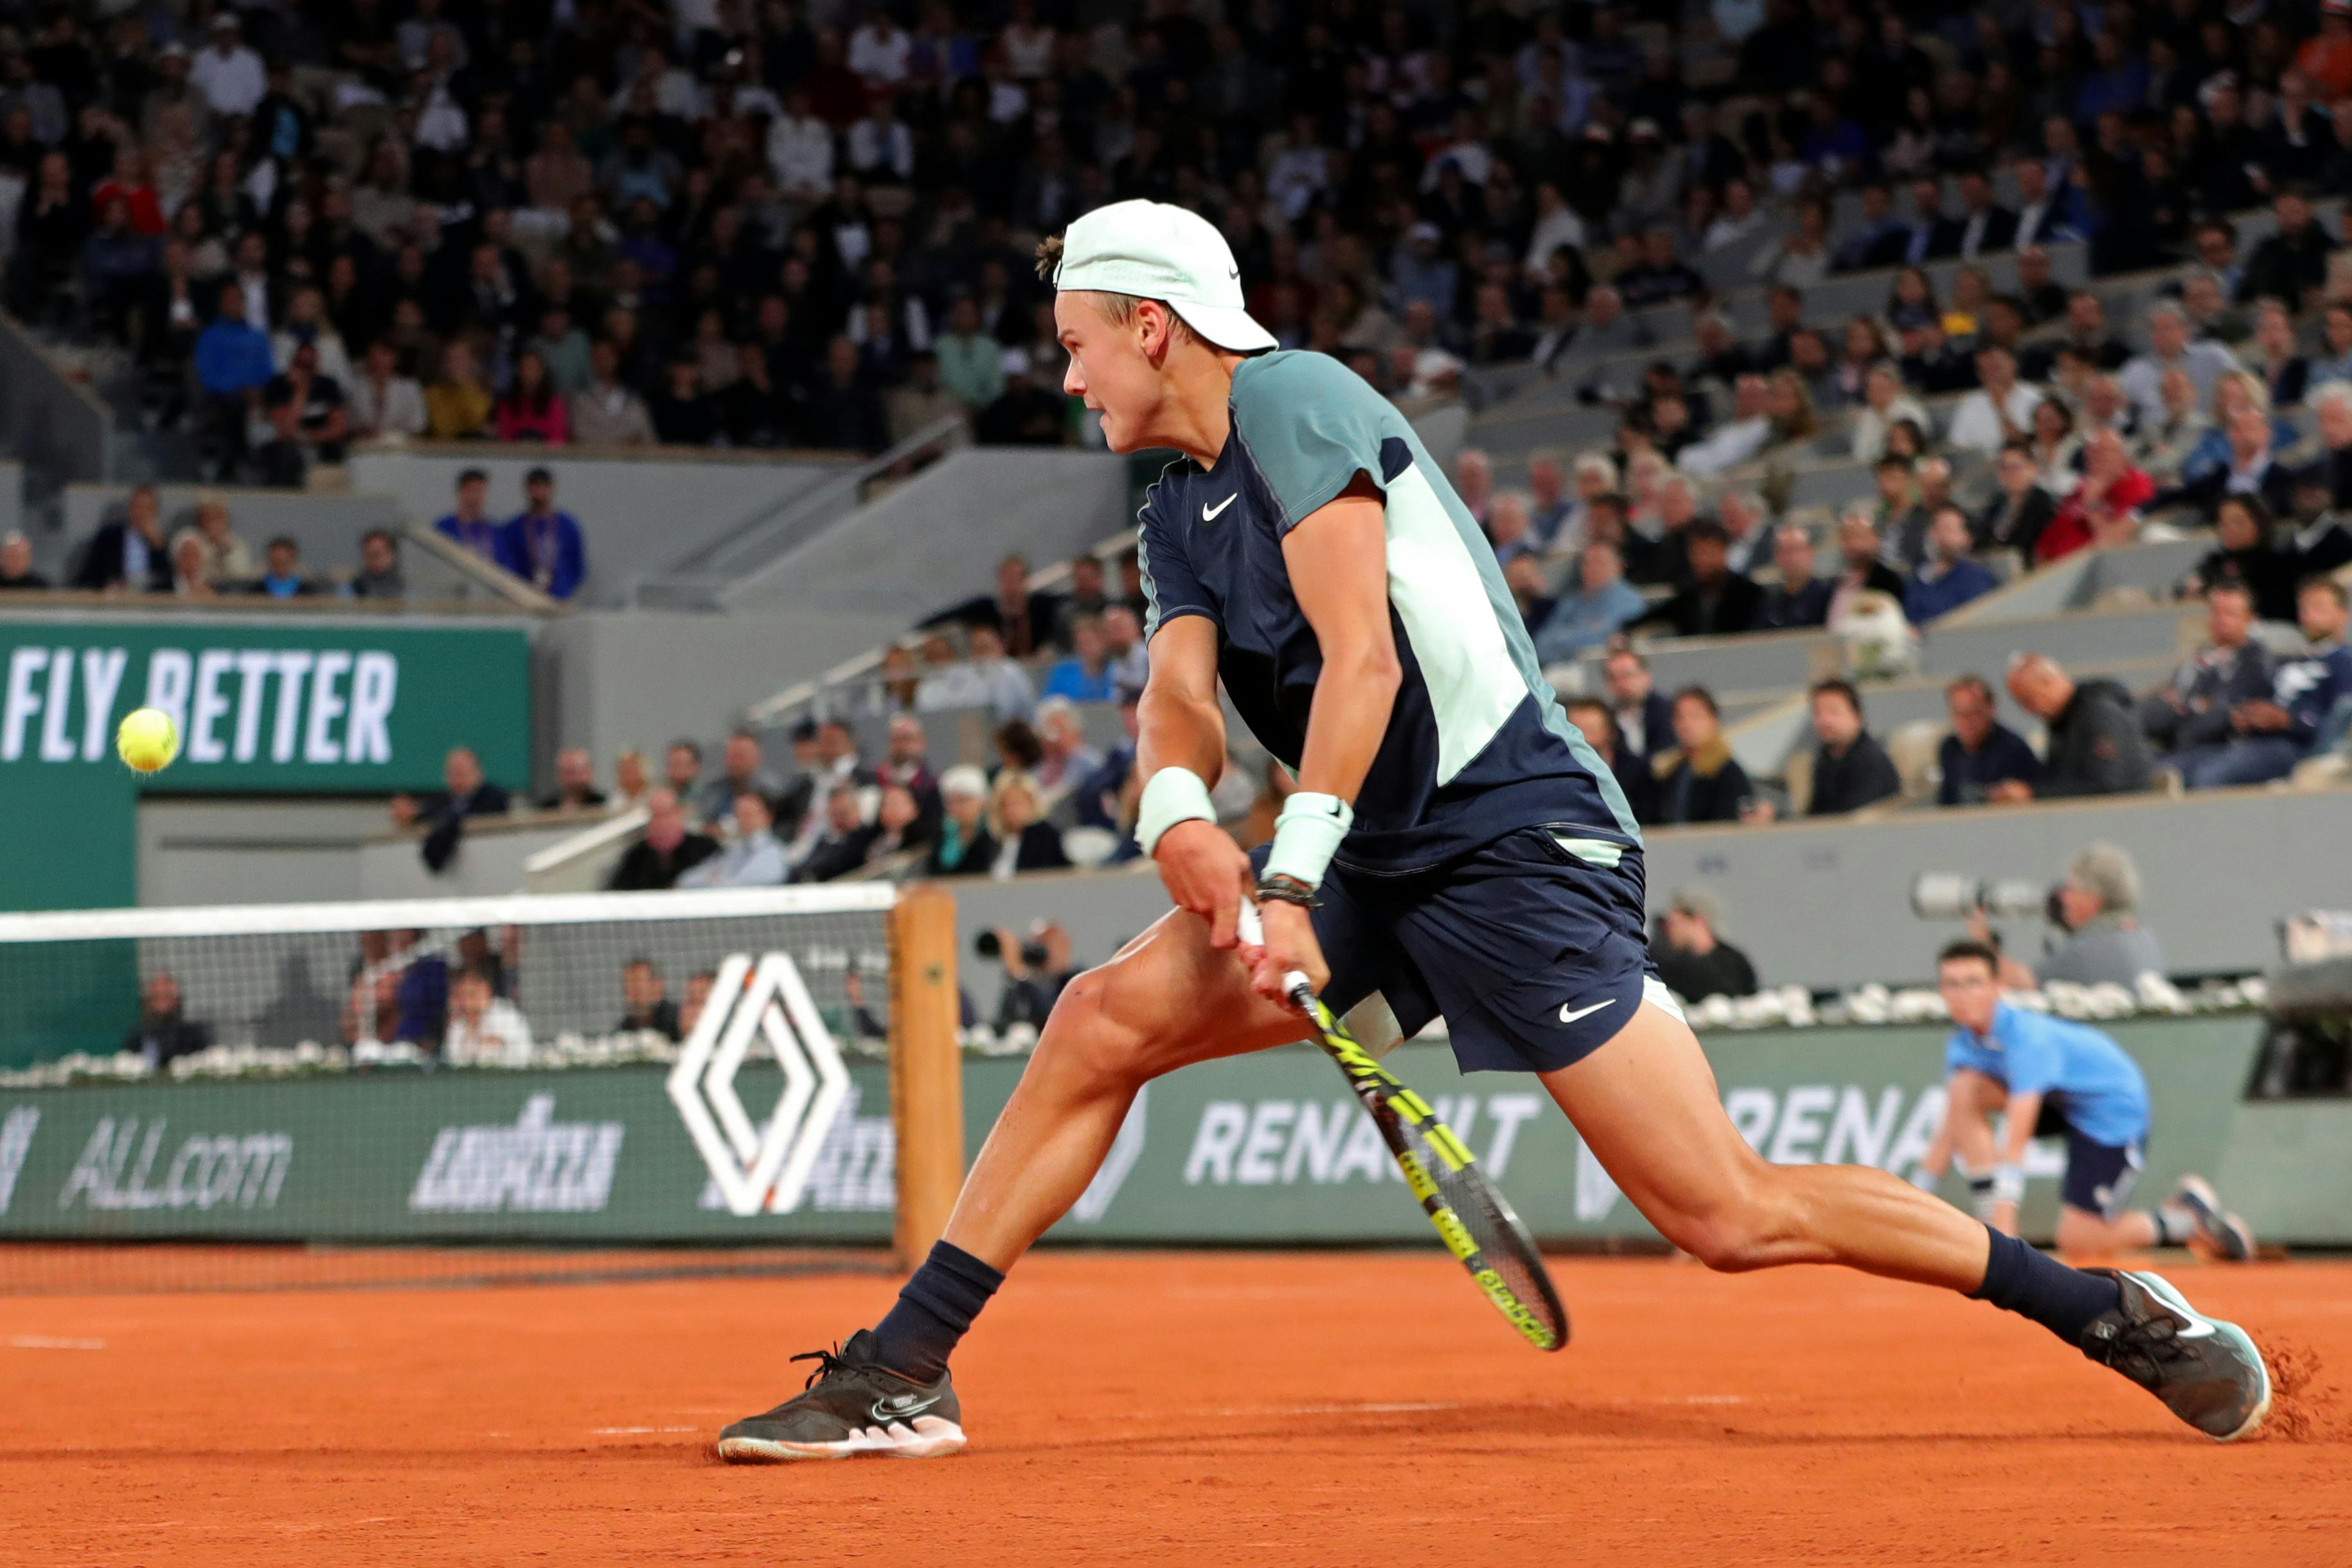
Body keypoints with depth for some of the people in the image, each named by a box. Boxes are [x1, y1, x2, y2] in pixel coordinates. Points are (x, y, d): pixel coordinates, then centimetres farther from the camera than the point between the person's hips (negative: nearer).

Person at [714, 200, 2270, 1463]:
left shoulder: (1291, 398, -8)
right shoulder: (1179, 511, 18)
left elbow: (1361, 652, -17)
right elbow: (1180, 698, 5)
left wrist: (1293, 882, -22)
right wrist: (1181, 814, -19)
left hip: (1518, 840, -8)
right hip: (1376, 864, 8)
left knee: (1732, 1214, -15)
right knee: (1105, 1019, -3)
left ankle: (2101, 1307, -4)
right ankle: (904, 1372, 2)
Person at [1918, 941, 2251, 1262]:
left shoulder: (2029, 1039, -34)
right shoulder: (1964, 1044, -11)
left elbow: (2015, 1144, -41)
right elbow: (1949, 1136, -4)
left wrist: (2005, 1220, -45)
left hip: (2112, 1105, -7)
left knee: (2079, 1244, -12)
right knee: (1964, 1090, -17)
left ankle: (2189, 1214, 10)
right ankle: (1989, 1219, -14)